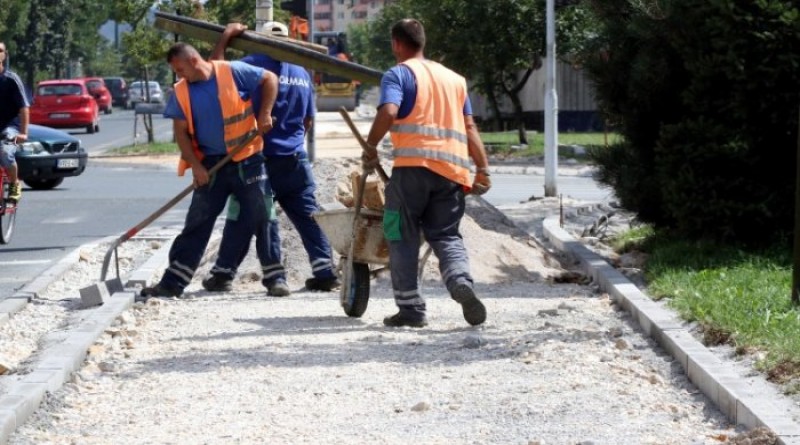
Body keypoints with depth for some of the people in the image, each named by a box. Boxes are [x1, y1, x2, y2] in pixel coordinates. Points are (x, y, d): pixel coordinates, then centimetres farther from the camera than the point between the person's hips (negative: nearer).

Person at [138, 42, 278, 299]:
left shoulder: (233, 73, -9)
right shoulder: (181, 92, 1)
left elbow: (270, 80, -1)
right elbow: (181, 131, 2)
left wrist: (265, 114, -12)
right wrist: (196, 166, -8)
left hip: (247, 160, -3)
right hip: (211, 164, 3)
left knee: (261, 218, 0)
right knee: (197, 225, 2)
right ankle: (173, 283, 1)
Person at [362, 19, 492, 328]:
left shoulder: (398, 74, 3)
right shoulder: (454, 78, 21)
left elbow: (388, 112, -15)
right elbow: (469, 128, 16)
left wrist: (370, 147, -3)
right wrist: (483, 169, 13)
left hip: (412, 165, -5)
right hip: (452, 169, 5)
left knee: (403, 238, 7)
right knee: (446, 235, 9)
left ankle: (410, 309, 4)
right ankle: (461, 282, -21)